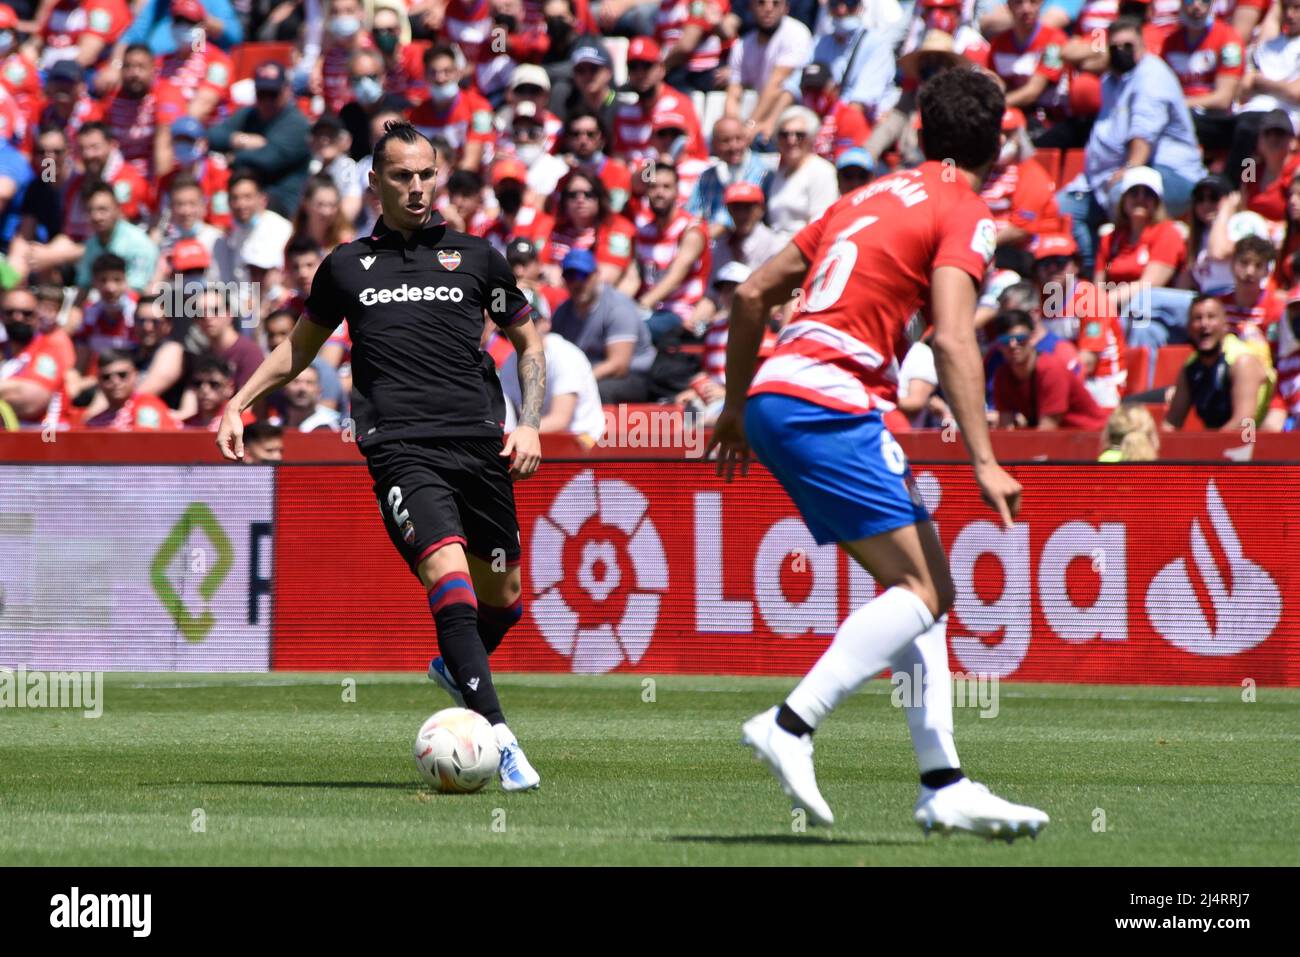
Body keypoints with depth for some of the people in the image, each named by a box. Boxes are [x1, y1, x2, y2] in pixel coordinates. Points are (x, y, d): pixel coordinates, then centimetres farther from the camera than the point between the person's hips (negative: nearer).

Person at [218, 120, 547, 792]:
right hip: (399, 451, -2)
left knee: (502, 595, 10)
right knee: (448, 570, -24)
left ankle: (456, 667, 46)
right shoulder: (346, 266, 14)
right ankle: (497, 737, -32)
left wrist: (529, 423, 7)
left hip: (479, 447, 2)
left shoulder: (475, 257, 13)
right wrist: (239, 403, 20)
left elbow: (529, 344, 21)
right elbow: (300, 345, 29)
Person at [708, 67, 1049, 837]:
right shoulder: (966, 214, -1)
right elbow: (953, 340, -15)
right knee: (924, 589, -11)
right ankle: (791, 725, -23)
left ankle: (943, 786, 6)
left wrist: (736, 408, 30)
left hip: (774, 397, 9)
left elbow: (753, 295, 22)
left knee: (925, 584, 11)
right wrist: (985, 462, -18)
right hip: (830, 405, -9)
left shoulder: (872, 198, 22)